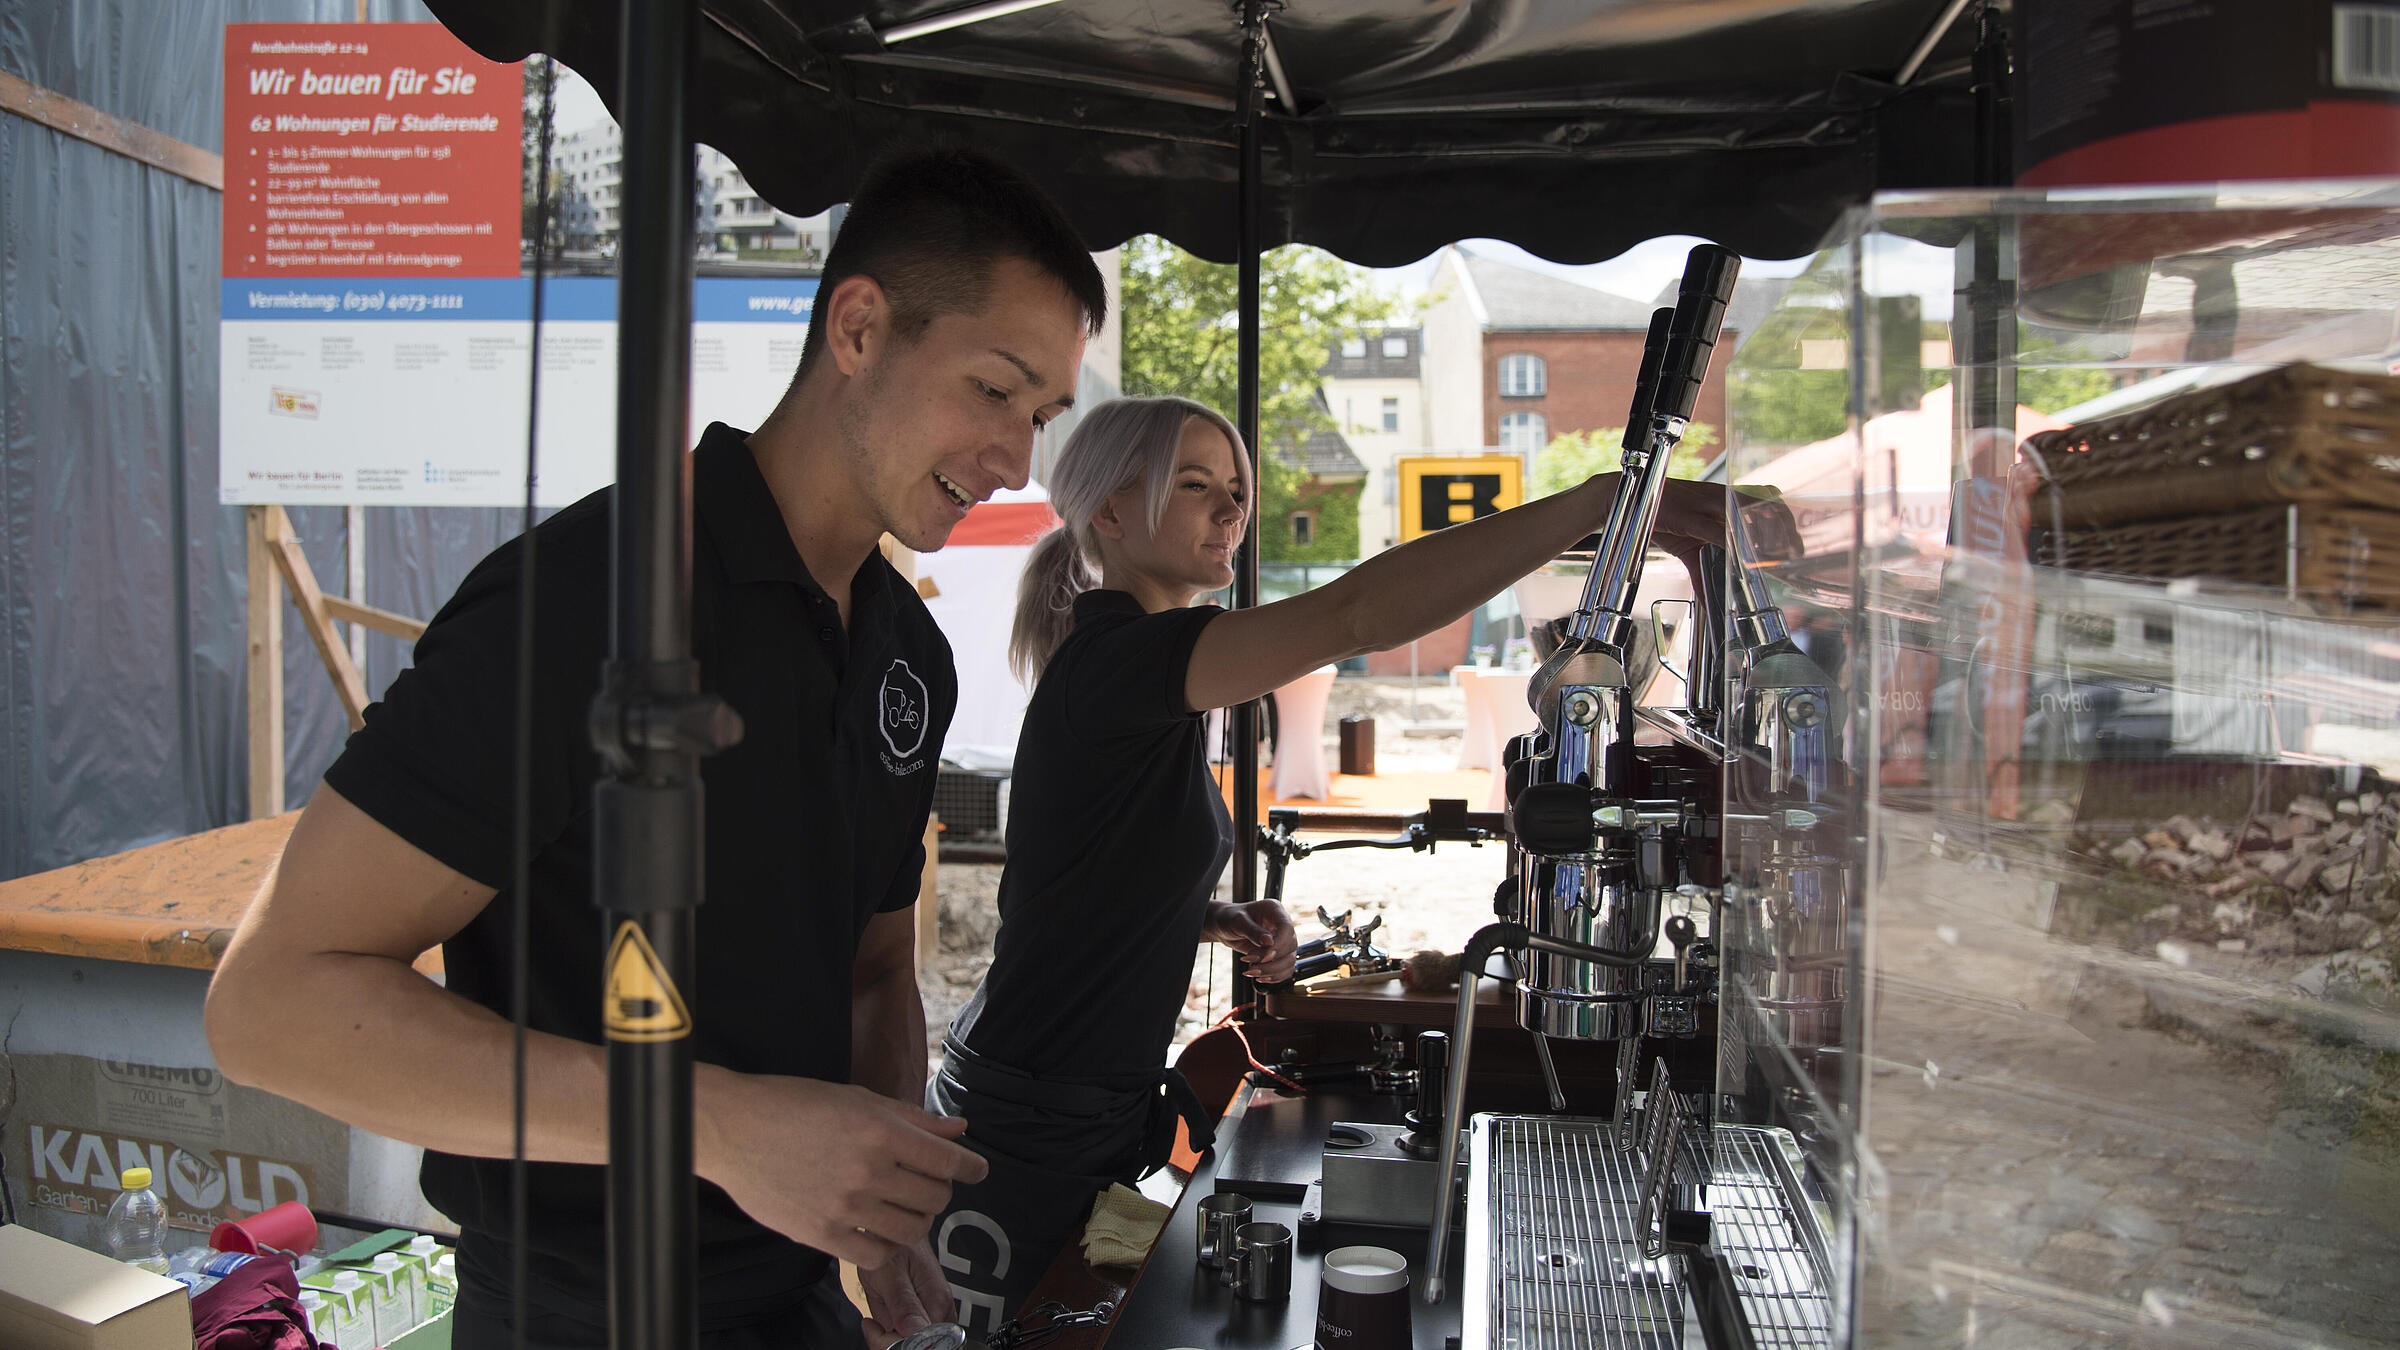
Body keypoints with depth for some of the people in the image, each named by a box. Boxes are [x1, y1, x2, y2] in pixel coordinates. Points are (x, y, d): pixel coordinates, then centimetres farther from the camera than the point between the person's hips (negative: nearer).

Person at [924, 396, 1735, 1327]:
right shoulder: (1116, 657, -21)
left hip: (1105, 1113, 9)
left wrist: (1219, 920, 0)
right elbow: (1355, 614, -36)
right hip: (1027, 1136, -9)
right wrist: (1607, 499, -39)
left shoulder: (1155, 691, 10)